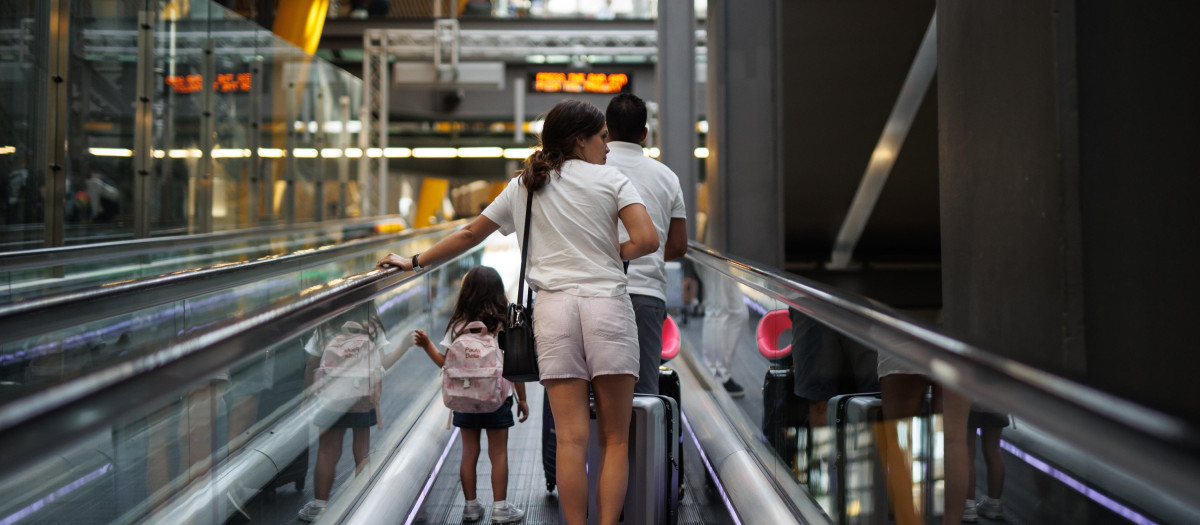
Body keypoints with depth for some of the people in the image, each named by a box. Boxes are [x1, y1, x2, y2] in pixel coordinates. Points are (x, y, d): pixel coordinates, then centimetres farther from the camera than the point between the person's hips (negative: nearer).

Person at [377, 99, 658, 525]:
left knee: (571, 437, -1)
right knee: (615, 438, 1)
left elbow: (469, 235, 22)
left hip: (553, 309, 3)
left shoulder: (522, 186, 18)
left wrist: (415, 261, 33)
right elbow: (647, 240, -6)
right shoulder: (611, 179, 8)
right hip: (607, 302, -2)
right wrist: (613, 253, 13)